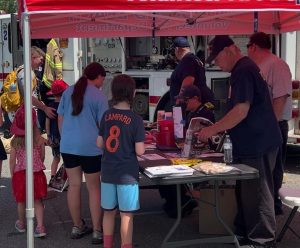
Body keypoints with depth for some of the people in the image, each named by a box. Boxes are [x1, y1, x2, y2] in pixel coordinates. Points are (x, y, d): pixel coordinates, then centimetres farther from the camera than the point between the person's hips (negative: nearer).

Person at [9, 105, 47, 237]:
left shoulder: (15, 141, -7)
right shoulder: (39, 140, -8)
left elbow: (12, 160, -3)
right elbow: (42, 157, 3)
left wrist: (12, 175, 8)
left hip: (19, 173, 1)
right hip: (37, 173, 0)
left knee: (21, 201, 16)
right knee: (37, 201, 6)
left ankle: (21, 224, 33)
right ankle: (40, 226, -4)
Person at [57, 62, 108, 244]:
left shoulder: (69, 91, 8)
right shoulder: (99, 96, -7)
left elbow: (60, 119, 12)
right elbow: (103, 125, -5)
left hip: (68, 146, 5)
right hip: (90, 147, -5)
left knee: (74, 186, 12)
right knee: (94, 188, 5)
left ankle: (77, 227, 24)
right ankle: (97, 231, 8)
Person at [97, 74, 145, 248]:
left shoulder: (106, 116, 0)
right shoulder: (136, 120, -13)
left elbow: (99, 144, 5)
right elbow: (140, 151, -15)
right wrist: (141, 141, 5)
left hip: (108, 172, 5)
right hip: (127, 174, -5)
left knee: (109, 212, 16)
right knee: (126, 214, 5)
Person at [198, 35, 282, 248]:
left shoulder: (243, 71, -18)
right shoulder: (244, 69, 15)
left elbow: (241, 111, -24)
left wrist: (213, 129, -17)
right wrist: (219, 129, 21)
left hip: (257, 145, -11)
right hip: (252, 144, 11)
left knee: (257, 195, -2)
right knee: (246, 192, 18)